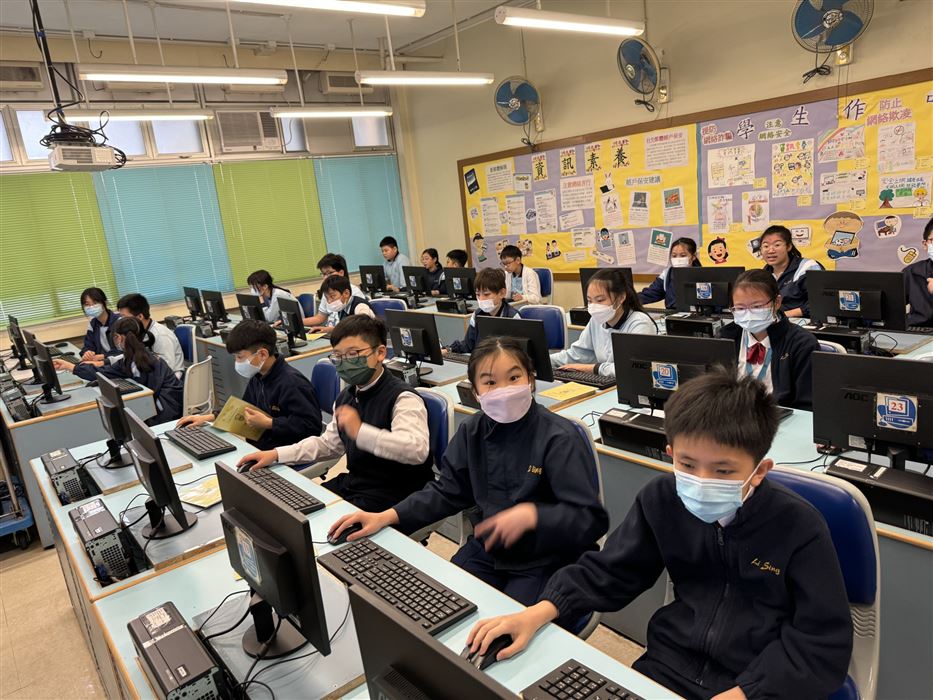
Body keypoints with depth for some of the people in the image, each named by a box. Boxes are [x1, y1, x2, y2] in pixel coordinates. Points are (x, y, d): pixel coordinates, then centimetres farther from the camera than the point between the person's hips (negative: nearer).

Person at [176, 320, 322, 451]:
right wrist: (209, 417, 15)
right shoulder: (258, 377, 8)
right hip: (257, 447, 8)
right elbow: (244, 410, 26)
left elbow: (312, 426, -24)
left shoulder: (292, 383, -21)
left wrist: (267, 423, -22)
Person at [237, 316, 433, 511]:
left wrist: (360, 432, -42)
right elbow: (328, 443, 21)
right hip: (351, 484, 8)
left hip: (391, 495, -8)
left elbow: (417, 449, -35)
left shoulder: (402, 398, -19)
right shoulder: (346, 397, 9)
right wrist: (276, 454, 11)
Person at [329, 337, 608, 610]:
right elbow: (448, 492, 6)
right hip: (486, 550, 5)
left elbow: (592, 519, -20)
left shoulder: (560, 438, -19)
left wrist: (532, 515, -36)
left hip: (545, 560, -5)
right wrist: (386, 517, -5)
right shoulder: (473, 431, 0)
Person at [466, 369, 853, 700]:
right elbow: (609, 572, 2)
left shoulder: (799, 527, -16)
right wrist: (538, 613, -12)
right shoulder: (661, 498, -6)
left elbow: (825, 643, -13)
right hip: (669, 667, 2)